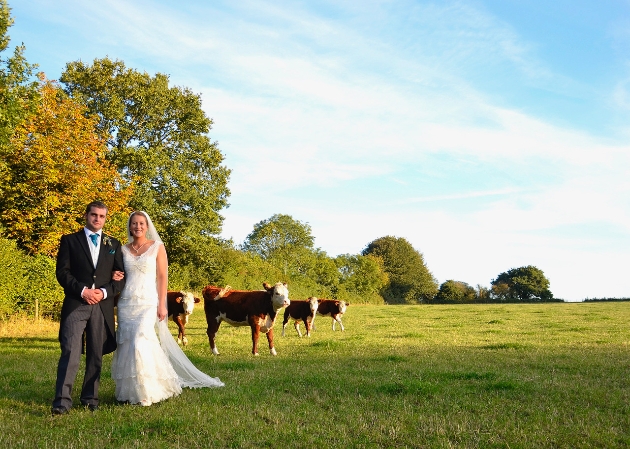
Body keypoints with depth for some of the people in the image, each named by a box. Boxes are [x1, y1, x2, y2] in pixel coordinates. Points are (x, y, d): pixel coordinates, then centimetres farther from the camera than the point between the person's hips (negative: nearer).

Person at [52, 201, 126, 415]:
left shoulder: (113, 244, 15)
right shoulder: (69, 240, 8)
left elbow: (121, 277, 10)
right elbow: (62, 272, 0)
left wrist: (105, 292, -7)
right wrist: (82, 290, -12)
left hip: (102, 306, 3)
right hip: (75, 304, -3)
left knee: (96, 355, 6)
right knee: (70, 352, -11)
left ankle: (90, 398, 16)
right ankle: (62, 401, -12)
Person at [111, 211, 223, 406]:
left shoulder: (157, 247, 1)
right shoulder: (124, 250, 11)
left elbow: (162, 277, -1)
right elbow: (120, 275, 19)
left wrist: (162, 305, -8)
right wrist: (115, 277, -6)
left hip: (147, 303, -4)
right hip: (126, 302, 4)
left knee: (141, 342, -16)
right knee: (126, 344, 1)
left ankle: (146, 392, -6)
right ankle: (129, 391, 11)